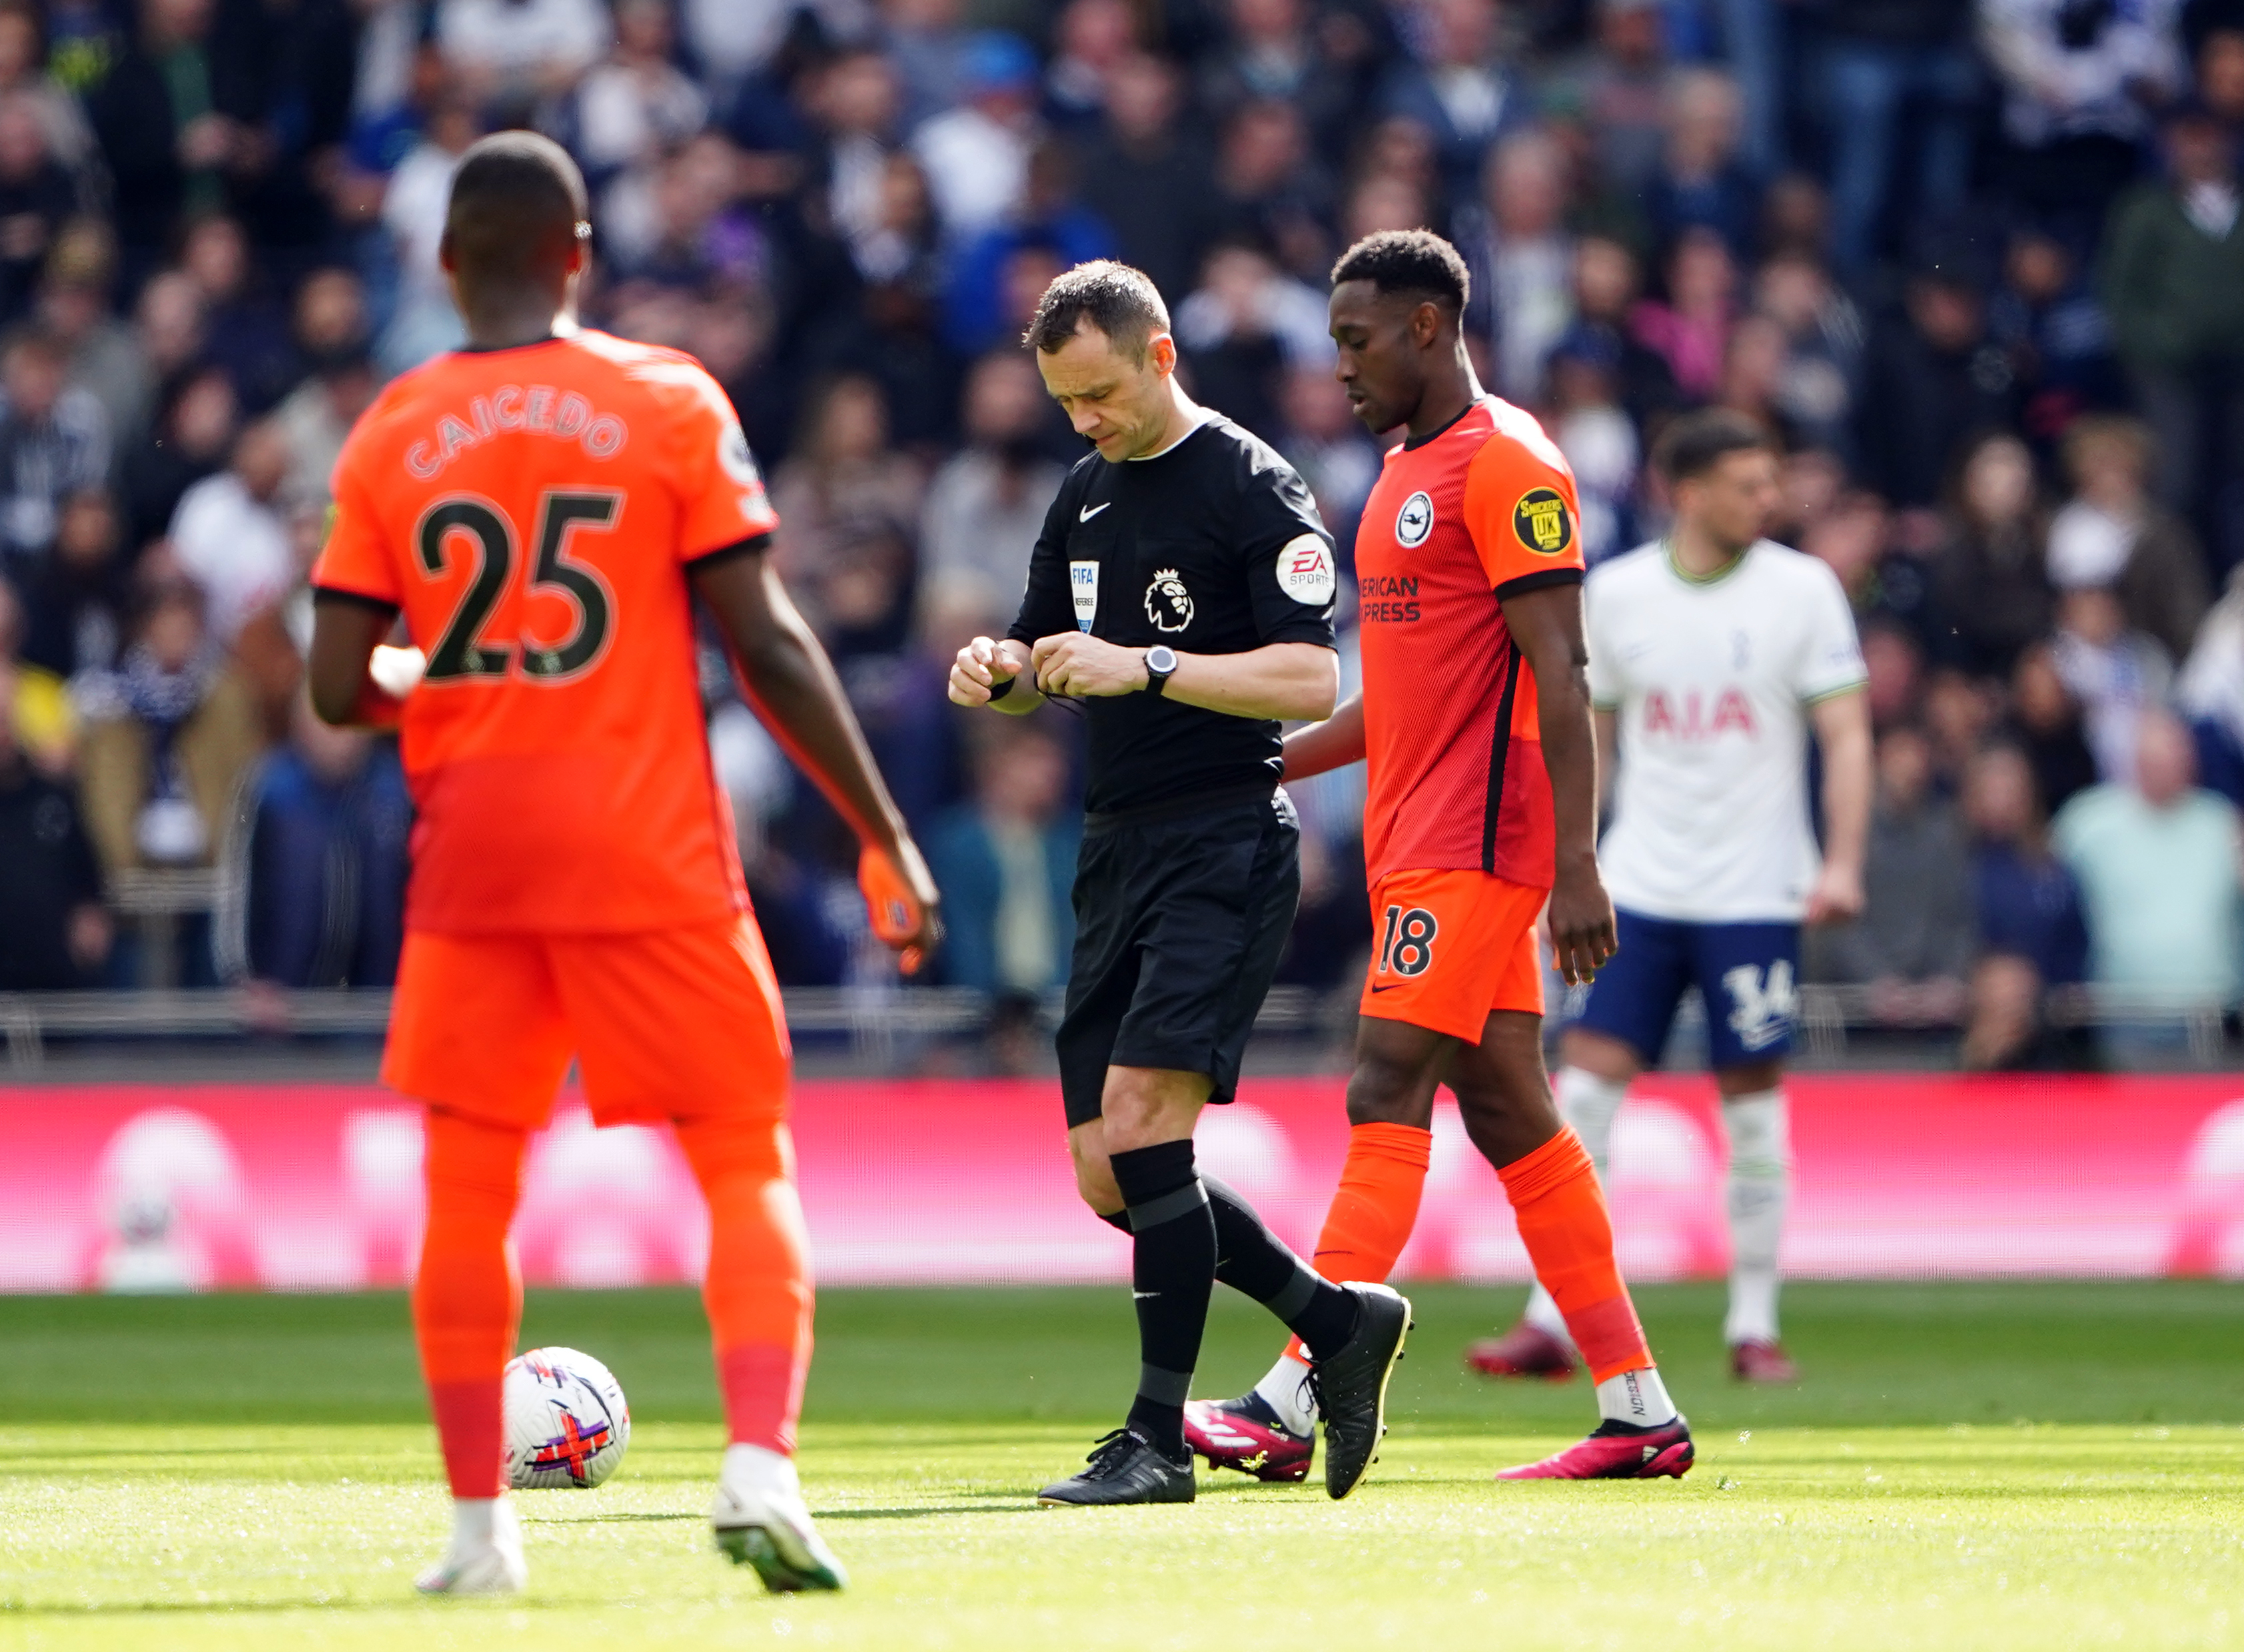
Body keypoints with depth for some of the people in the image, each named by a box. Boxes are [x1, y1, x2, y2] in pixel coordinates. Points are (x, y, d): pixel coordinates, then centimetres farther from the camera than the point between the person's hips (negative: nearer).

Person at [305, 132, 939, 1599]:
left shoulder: (392, 435, 2)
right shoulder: (670, 403, -3)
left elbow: (343, 689, -1)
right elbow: (767, 645, -7)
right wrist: (885, 839, -2)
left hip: (471, 846, 2)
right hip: (648, 846, -2)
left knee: (467, 1182, 10)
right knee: (746, 1158, 3)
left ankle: (480, 1522, 8)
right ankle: (762, 1463, -16)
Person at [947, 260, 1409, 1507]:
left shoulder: (1253, 489, -8)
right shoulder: (1087, 496, 16)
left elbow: (1312, 680, -16)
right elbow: (1047, 659, 25)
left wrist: (1145, 667, -23)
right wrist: (1000, 671, 2)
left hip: (1227, 842, -9)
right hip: (1118, 845, 9)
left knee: (1141, 1111, -20)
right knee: (1108, 1174, 5)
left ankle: (1160, 1437, -16)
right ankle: (1341, 1325, 21)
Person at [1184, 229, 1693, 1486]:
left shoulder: (1506, 464, -10)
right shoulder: (1409, 472, 19)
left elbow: (1559, 676, -16)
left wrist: (1576, 863, -22)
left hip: (1473, 844, -10)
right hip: (1414, 846, 10)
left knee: (1388, 1099, -14)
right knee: (1510, 1116, 8)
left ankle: (1291, 1409, -19)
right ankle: (1640, 1412, 10)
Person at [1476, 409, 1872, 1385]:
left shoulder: (1803, 589, -2)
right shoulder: (1615, 592, 4)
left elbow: (1846, 734, -3)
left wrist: (1841, 864, -15)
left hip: (1754, 894, -2)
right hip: (1637, 890, 2)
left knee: (1753, 1103, 0)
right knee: (1585, 1084, -6)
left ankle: (1754, 1329, 10)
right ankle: (1551, 1324, -2)